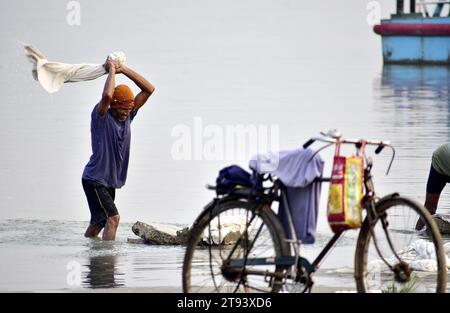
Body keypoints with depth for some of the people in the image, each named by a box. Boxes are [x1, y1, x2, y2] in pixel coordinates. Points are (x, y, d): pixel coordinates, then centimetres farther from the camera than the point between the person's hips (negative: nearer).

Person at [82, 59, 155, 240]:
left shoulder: (127, 115, 5)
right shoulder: (101, 116, -13)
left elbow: (149, 89, 4)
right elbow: (107, 96, -35)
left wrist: (124, 70, -4)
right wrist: (112, 71, -20)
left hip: (110, 182, 7)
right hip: (94, 180, -7)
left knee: (98, 223, 14)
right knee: (112, 218, -21)